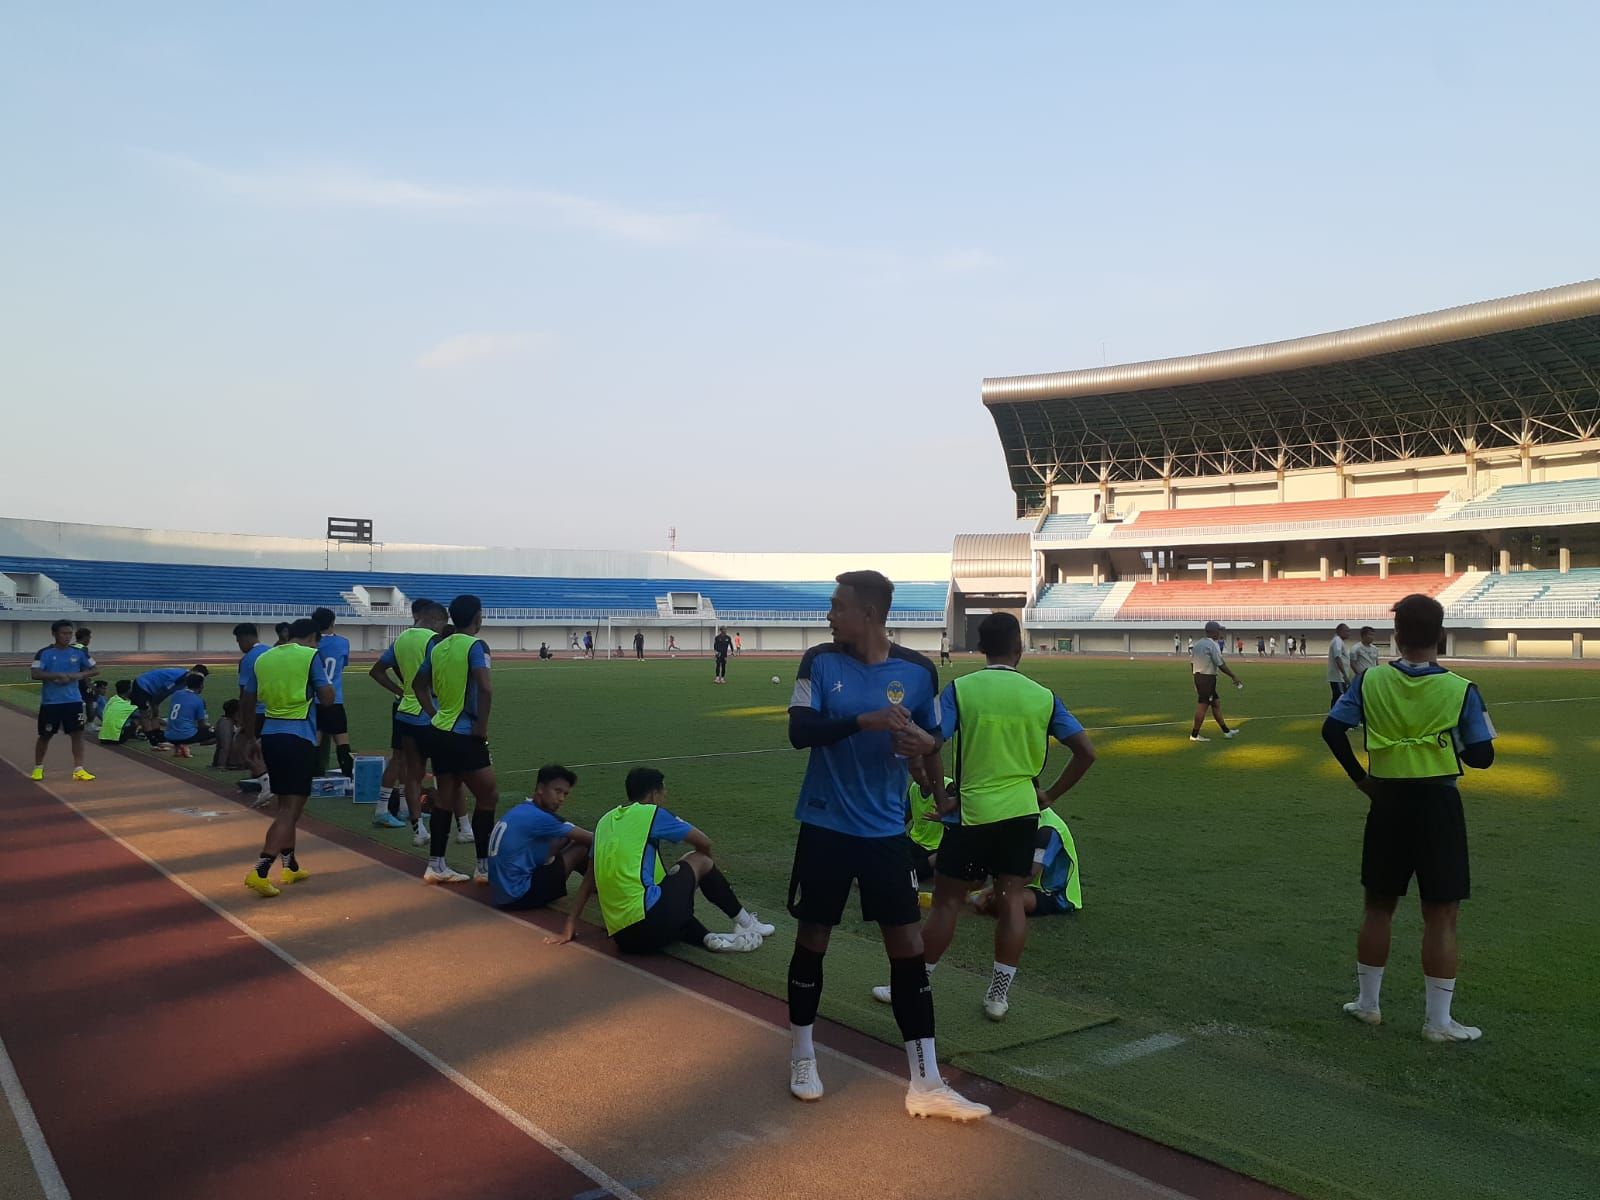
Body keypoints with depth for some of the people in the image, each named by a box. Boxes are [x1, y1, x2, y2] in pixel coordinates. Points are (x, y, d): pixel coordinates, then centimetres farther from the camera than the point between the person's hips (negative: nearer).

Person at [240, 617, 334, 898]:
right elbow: (327, 698, -7)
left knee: (285, 802, 20)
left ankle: (290, 867, 27)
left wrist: (252, 734, 25)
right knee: (290, 808, -5)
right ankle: (260, 871, -17)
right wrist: (327, 684, 13)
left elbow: (246, 703, 14)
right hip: (299, 738, -7)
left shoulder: (262, 659, 11)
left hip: (270, 735, 7)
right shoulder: (311, 656, -6)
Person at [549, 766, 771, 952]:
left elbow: (589, 880, 23)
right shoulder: (652, 813, 2)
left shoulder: (605, 821, 18)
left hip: (622, 936, 6)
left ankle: (707, 938, 7)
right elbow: (704, 843, 13)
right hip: (650, 923, -6)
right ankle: (745, 922, 26)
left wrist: (570, 927, 28)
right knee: (699, 860, 15)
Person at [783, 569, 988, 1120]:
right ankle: (802, 1056, 31)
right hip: (826, 826, -1)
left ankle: (926, 1085, 11)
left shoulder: (918, 670, -3)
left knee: (908, 947, 2)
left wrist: (924, 741, -16)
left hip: (886, 830, 1)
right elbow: (799, 731, -14)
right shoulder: (820, 661, -6)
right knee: (812, 939, 9)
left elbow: (934, 735, 8)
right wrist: (864, 721, -27)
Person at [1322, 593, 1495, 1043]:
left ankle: (1367, 1002, 26)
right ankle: (1438, 1021, 11)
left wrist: (1360, 777, 3)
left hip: (1387, 803, 3)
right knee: (1441, 916, 5)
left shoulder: (1370, 681, -5)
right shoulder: (1460, 690, -11)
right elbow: (1481, 756, -7)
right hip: (1438, 804, -2)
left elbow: (1333, 729, -8)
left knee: (1378, 906, 16)